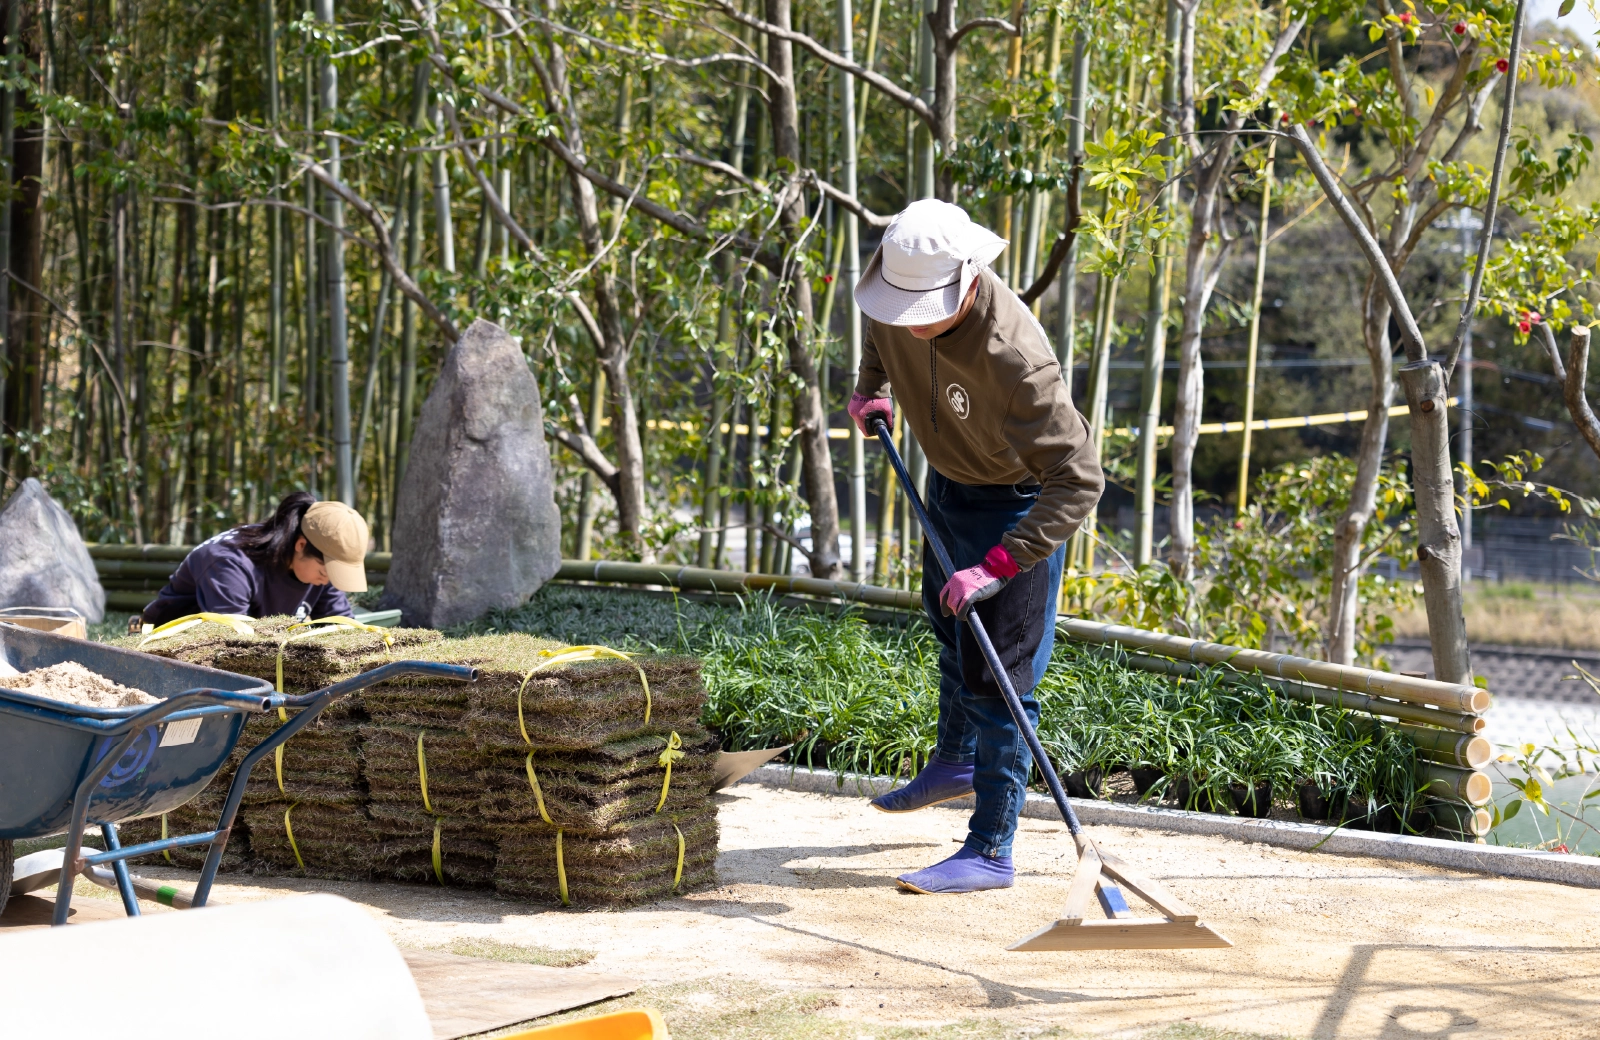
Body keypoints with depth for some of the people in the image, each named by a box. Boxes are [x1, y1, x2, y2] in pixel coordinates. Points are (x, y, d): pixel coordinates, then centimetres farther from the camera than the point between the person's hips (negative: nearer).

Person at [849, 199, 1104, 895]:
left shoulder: (1014, 356, -41)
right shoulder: (899, 291, -20)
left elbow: (1079, 479, -40)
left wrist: (998, 567, -43)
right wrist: (873, 386, -2)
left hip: (1019, 504, -8)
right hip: (947, 481, 8)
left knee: (998, 677, -8)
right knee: (950, 630, 27)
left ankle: (990, 851, -1)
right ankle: (955, 764, 51)